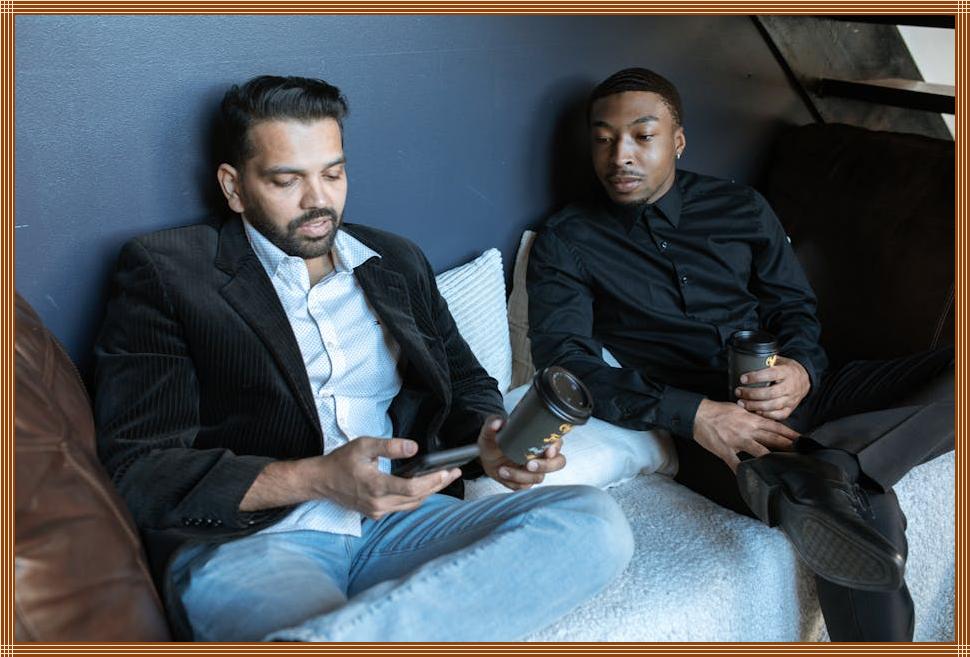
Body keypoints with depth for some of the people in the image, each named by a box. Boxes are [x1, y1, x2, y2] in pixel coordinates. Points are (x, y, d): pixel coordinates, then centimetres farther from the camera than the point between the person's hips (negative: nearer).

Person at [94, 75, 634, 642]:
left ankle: (314, 640, -32)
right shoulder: (165, 271, 5)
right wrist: (316, 479, -17)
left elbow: (467, 383, 27)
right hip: (248, 542, -7)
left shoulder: (397, 262, 21)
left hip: (403, 522, 8)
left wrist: (489, 436, 1)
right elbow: (138, 468, -3)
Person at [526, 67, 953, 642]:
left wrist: (801, 370, -10)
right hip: (700, 427, -5)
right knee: (867, 510, -32)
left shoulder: (742, 209, 16)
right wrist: (693, 413, -20)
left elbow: (795, 307, 16)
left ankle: (811, 466, -30)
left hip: (791, 399, 5)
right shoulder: (566, 243, 5)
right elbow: (564, 361, -7)